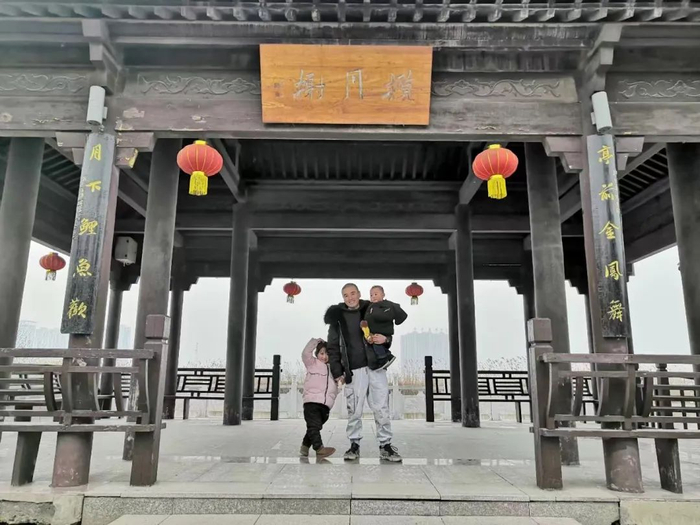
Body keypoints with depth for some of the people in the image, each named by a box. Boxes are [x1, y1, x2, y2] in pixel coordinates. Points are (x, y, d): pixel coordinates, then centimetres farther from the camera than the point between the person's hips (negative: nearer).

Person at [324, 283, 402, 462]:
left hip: (376, 366, 1)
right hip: (354, 370, -1)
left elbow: (386, 334, 16)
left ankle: (385, 445, 13)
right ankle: (354, 445, 17)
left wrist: (385, 339, -9)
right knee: (354, 410, 2)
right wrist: (337, 372, 0)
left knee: (382, 408, 2)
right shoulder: (337, 317, 5)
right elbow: (333, 347, 6)